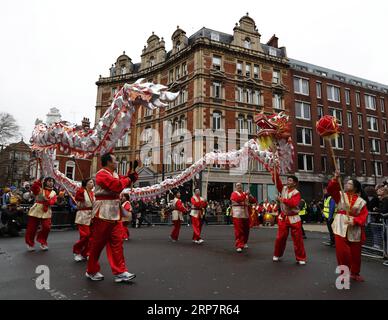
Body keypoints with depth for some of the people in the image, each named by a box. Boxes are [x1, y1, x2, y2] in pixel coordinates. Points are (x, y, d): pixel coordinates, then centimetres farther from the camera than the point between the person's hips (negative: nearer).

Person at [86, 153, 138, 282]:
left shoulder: (114, 174, 15)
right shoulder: (102, 174, -14)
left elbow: (128, 180, 19)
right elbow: (117, 185, -26)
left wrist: (132, 170, 4)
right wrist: (128, 179, -9)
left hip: (115, 213, 9)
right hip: (103, 213, -9)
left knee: (117, 242, 6)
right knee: (97, 243, 5)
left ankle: (120, 272, 10)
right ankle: (92, 271, 22)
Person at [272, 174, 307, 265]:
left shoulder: (296, 193, -11)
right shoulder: (283, 189, 3)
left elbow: (293, 203, -27)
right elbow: (277, 181, -5)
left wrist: (283, 200, -24)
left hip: (293, 218, -4)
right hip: (283, 217, 4)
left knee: (297, 239, 1)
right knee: (280, 237, 8)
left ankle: (301, 258, 14)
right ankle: (277, 255, 24)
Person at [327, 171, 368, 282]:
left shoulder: (361, 201, 3)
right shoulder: (340, 195, 5)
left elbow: (364, 216, -4)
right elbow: (330, 189, -11)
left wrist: (354, 221, -21)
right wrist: (335, 179, -24)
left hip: (355, 229, 1)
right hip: (341, 227, -1)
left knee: (355, 253, 12)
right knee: (342, 252, -5)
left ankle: (355, 273, 34)